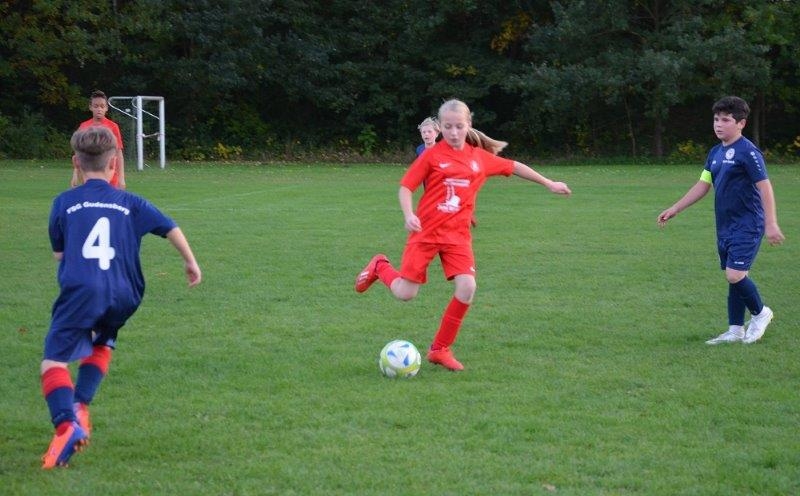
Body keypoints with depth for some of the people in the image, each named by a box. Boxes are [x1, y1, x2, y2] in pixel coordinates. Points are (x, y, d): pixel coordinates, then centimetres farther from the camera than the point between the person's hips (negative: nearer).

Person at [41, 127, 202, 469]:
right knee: (101, 345, 31)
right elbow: (172, 229, 17)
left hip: (80, 290, -3)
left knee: (54, 360, -6)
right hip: (122, 295, 3)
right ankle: (80, 407, 13)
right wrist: (191, 263, 31)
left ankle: (66, 424, -30)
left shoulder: (64, 203, 11)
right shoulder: (131, 204, 16)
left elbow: (58, 254, 17)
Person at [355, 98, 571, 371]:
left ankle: (440, 348, 1)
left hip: (457, 235, 3)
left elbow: (514, 166, 18)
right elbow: (405, 187, -5)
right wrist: (409, 216, -22)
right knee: (405, 293, -5)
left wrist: (548, 183, 23)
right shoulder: (432, 155, -6)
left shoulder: (480, 157, 4)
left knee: (467, 288, -15)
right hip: (426, 231, -3)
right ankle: (380, 267, 30)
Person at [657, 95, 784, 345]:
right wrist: (674, 209, 16)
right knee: (734, 277, 11)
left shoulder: (748, 152, -13)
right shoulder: (715, 153, 11)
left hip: (747, 226, -8)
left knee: (735, 275, -15)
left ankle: (760, 313, 9)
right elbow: (702, 186, 18)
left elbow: (765, 187, -16)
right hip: (725, 226, 8)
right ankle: (735, 331, 16)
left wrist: (771, 224, -21)